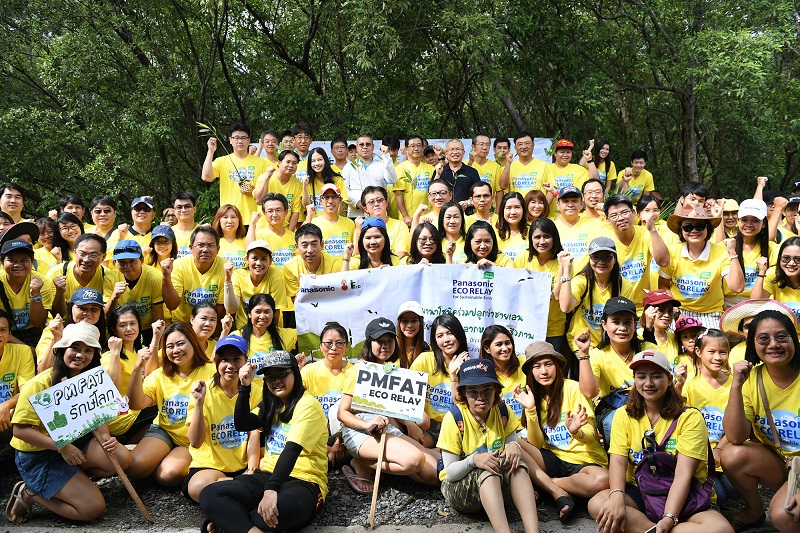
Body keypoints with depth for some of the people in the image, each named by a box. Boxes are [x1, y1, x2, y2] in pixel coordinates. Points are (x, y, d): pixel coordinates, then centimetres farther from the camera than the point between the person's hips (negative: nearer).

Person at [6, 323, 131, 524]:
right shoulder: (41, 384, -19)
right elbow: (20, 430, -20)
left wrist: (106, 438, -17)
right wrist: (61, 446, -27)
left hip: (75, 441, 7)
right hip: (38, 455, -6)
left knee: (121, 457, -19)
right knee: (93, 508, -14)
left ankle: (73, 481, 1)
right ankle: (29, 494, 5)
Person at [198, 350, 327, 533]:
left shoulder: (308, 406, -9)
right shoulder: (272, 405, 18)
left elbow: (292, 449, -22)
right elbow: (242, 425, 7)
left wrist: (271, 490, -34)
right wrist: (244, 387, -4)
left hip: (303, 481, -7)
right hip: (268, 475, 7)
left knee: (283, 507, -44)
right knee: (209, 495, -18)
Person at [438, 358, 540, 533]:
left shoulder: (503, 413, -5)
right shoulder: (454, 418, -18)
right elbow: (450, 472, -18)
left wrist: (514, 446, -27)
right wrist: (473, 460, -38)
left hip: (497, 482, 4)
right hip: (457, 486, -4)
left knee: (515, 461, -28)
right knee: (488, 471, -36)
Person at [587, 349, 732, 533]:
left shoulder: (690, 417, -6)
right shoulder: (624, 415, 5)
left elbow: (683, 473, -16)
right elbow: (617, 461, -8)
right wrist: (617, 497, -30)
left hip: (682, 497, -1)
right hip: (638, 495, 2)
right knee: (597, 504, -29)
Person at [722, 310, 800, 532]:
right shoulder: (751, 378, -8)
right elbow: (735, 438, -18)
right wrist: (736, 385, -26)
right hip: (775, 463, 4)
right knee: (732, 455, -24)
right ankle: (754, 512, 3)